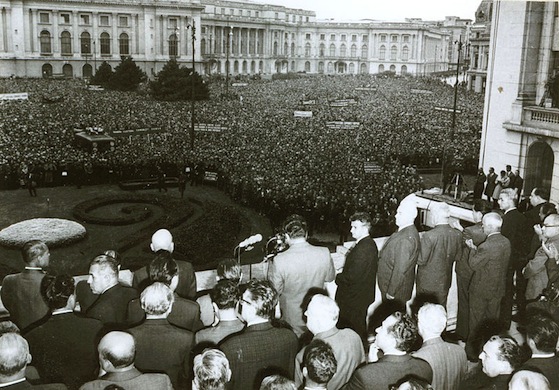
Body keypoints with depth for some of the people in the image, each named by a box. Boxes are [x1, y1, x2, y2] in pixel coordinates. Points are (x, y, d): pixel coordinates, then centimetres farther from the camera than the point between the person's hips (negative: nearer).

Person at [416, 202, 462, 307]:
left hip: (427, 283, -5)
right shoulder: (457, 235, -9)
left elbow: (421, 260, -19)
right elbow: (457, 256, 4)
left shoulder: (429, 236, -26)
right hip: (444, 282, 5)